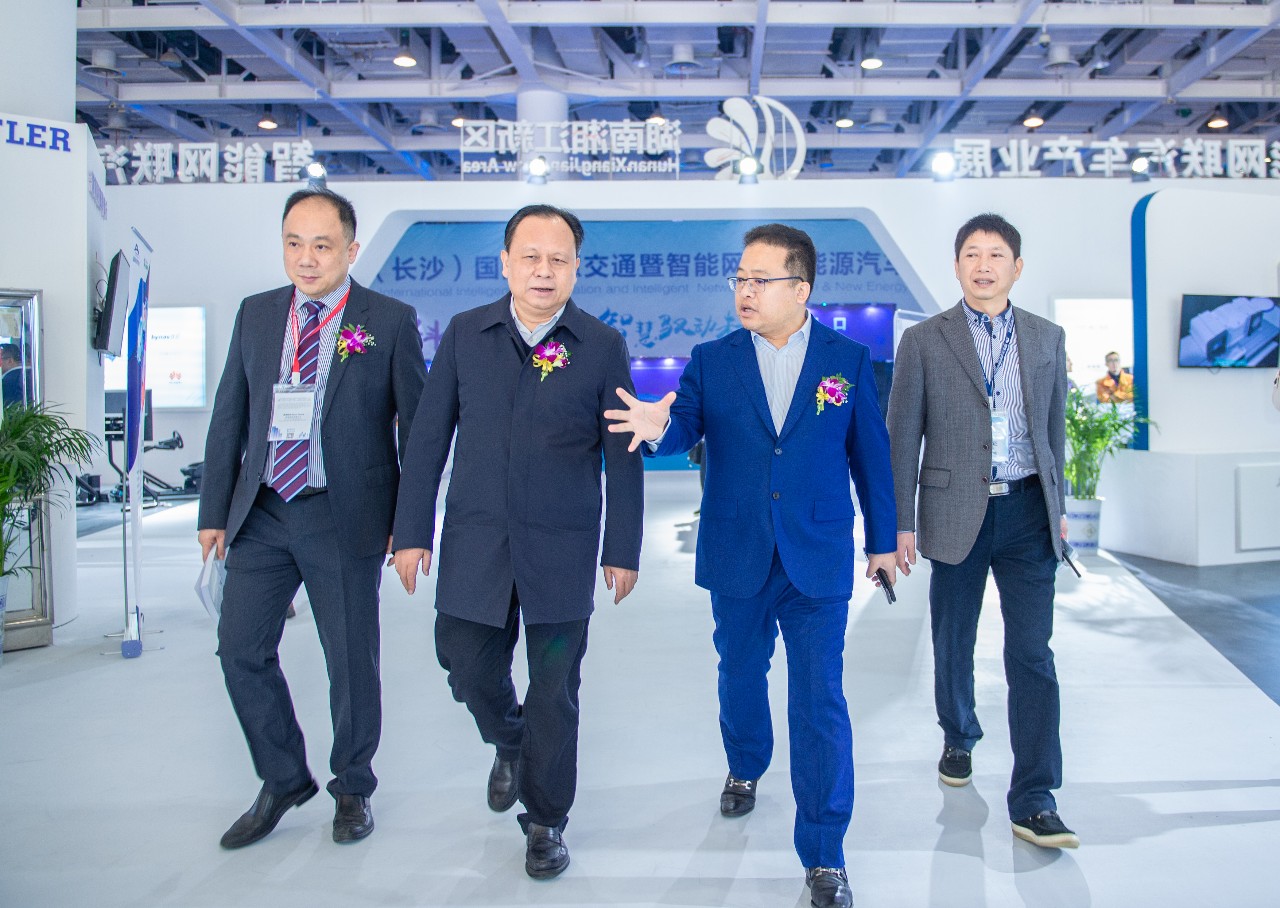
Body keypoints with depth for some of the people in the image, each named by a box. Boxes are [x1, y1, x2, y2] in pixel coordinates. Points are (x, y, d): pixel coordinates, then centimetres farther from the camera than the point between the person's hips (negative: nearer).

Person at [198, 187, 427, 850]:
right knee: (241, 649, 6)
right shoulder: (255, 314, 8)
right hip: (262, 514, 4)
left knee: (351, 660, 7)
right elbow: (229, 415, 11)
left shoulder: (389, 321, -4)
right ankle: (283, 782, 28)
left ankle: (352, 788, 30)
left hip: (346, 519, -4)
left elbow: (417, 424, -2)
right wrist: (215, 510, 8)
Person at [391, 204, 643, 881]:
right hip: (474, 545, 2)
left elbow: (622, 457, -1)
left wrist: (622, 550, -2)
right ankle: (509, 744, 45)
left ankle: (545, 820, 27)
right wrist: (412, 531, 1)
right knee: (466, 666, 11)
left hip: (562, 551, -2)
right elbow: (429, 436, 4)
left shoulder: (602, 347, -3)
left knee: (553, 691, 7)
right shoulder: (464, 334, 3)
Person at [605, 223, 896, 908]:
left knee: (820, 703, -2)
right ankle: (745, 770, 50)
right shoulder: (712, 361, 1)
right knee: (741, 677, 20)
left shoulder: (848, 360, -1)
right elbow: (685, 425, -13)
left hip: (818, 562, -2)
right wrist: (658, 428, -38)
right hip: (737, 561, 2)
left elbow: (870, 453, 5)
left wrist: (882, 539, 9)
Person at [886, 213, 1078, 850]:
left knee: (1032, 654, -3)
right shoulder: (924, 341, 0)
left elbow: (1054, 427, 15)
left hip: (1027, 513, 1)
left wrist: (1056, 505, 15)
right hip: (956, 514, -1)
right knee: (953, 646, 13)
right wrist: (901, 523, -5)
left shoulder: (1047, 338, 9)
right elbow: (901, 438, -1)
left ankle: (1033, 802, 2)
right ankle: (959, 739, 39)